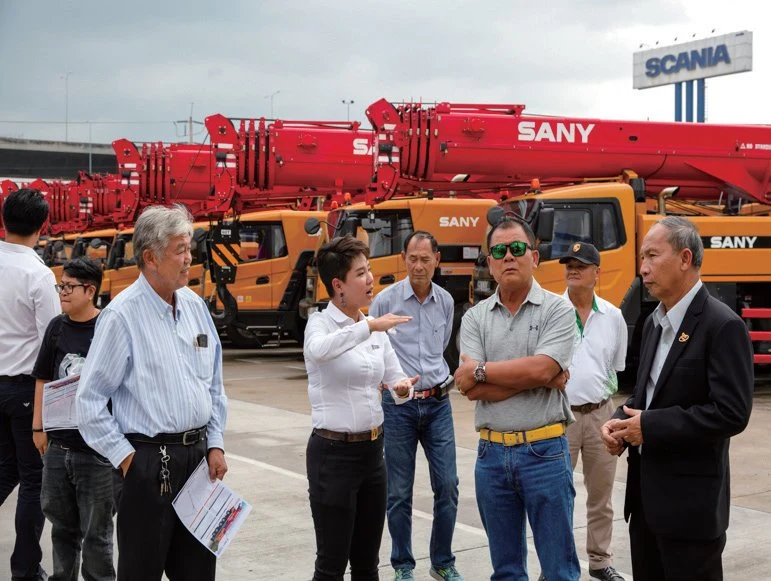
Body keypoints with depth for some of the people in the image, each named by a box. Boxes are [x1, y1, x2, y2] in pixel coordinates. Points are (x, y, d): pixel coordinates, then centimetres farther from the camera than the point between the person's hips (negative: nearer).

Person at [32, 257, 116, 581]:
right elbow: (43, 379, 13)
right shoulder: (57, 327, 5)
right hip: (58, 446, 5)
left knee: (96, 531, 5)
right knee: (62, 524, 19)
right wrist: (39, 427, 10)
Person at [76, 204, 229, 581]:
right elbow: (89, 400, -11)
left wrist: (215, 445, 7)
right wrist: (124, 457, -10)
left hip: (198, 455, 6)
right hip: (150, 461, -6)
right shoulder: (122, 315, -12)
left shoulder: (195, 306, 6)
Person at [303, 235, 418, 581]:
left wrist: (403, 388, -14)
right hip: (333, 453, -6)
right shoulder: (320, 322, -11)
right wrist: (368, 327, -39)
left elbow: (396, 381, 8)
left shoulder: (376, 330, 8)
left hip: (373, 450, 7)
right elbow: (318, 350, -35)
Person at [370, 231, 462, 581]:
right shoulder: (385, 300, -6)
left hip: (437, 402, 3)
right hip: (398, 404, -3)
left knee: (447, 486, 3)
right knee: (399, 492, 3)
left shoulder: (446, 302, 5)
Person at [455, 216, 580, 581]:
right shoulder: (475, 317, 4)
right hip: (491, 454, 3)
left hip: (544, 452, -3)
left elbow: (540, 369, -19)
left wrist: (481, 370, -10)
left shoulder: (557, 310, -4)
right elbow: (470, 388, -9)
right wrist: (542, 379, -13)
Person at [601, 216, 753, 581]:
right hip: (645, 490, 8)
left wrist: (650, 427, -19)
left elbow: (732, 413, -22)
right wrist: (621, 421, -1)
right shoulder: (654, 322, 13)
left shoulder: (722, 325, -14)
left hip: (691, 500, -8)